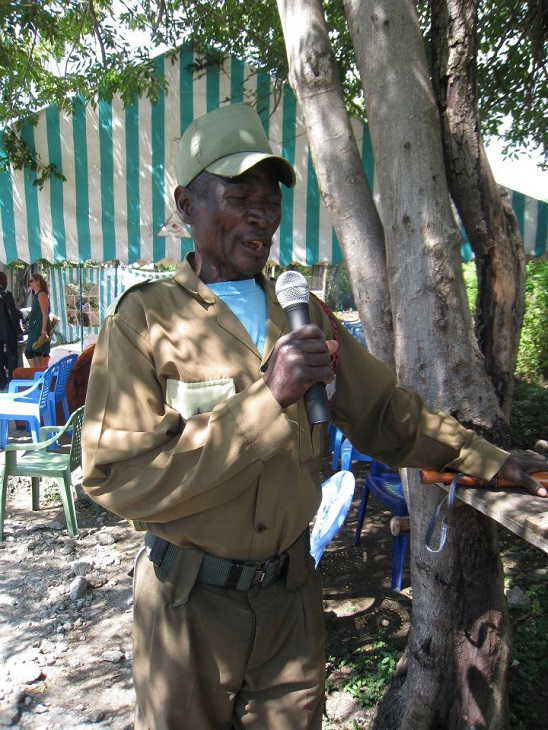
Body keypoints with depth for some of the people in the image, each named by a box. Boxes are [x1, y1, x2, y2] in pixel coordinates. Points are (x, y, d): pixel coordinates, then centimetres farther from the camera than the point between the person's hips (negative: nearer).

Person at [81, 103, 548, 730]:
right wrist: (269, 397, -29)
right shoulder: (144, 320, -14)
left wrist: (491, 461, 4)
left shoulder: (304, 316, 3)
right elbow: (120, 479, -23)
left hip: (291, 590, 4)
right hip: (190, 603, -3)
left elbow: (383, 411, 9)